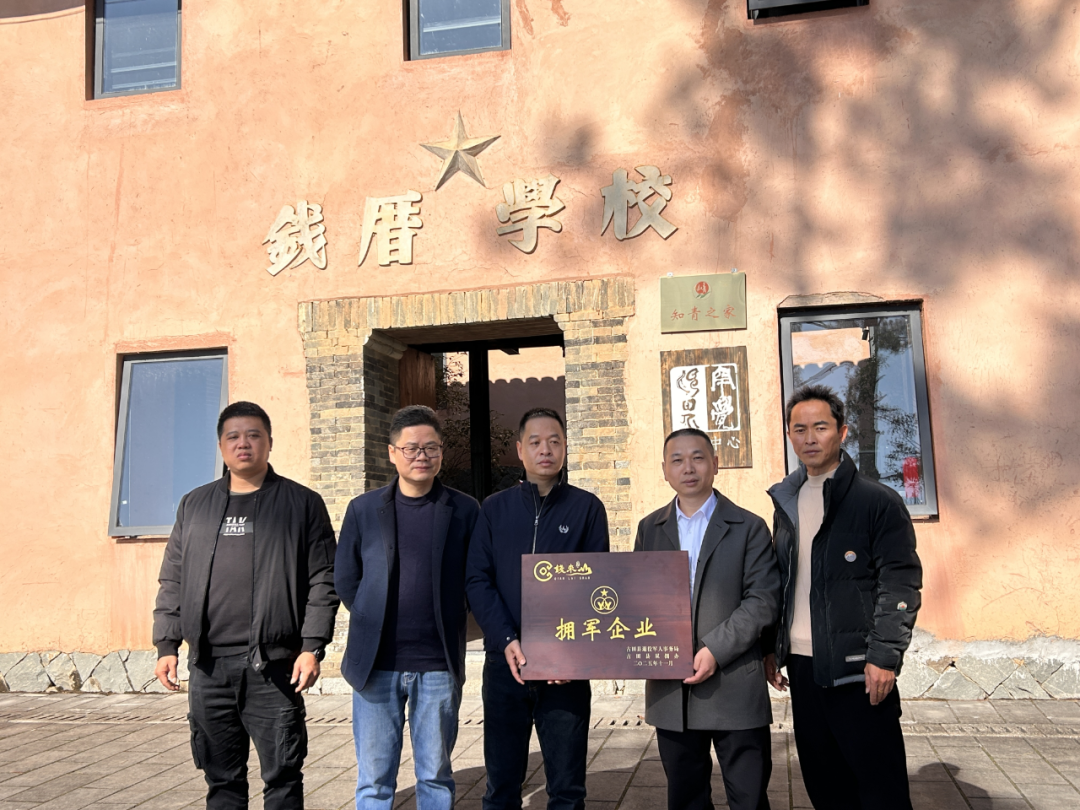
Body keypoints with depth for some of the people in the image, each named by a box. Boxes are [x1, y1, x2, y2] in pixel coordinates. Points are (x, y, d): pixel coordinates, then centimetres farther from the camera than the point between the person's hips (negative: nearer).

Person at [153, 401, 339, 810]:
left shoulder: (302, 504, 2)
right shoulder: (194, 505, 13)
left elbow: (322, 581, -2)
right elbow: (173, 581, 14)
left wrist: (312, 646, -9)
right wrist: (167, 645, 6)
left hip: (274, 665, -3)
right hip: (209, 666, 3)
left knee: (282, 776, 3)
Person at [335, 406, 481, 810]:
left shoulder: (464, 510, 1)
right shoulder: (363, 510, 4)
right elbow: (344, 579, 9)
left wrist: (446, 624, 2)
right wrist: (372, 623, 6)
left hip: (439, 666, 0)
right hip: (376, 665, 1)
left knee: (436, 776, 11)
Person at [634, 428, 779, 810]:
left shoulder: (749, 527, 1)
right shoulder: (649, 529, 11)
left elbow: (763, 600, -7)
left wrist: (716, 649, -16)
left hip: (735, 688, -3)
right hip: (669, 688, 3)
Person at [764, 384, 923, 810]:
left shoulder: (877, 501, -6)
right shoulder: (787, 503, 13)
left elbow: (902, 583, -10)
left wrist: (884, 656, -17)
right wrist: (771, 647, 12)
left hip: (858, 667, -6)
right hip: (801, 663, 6)